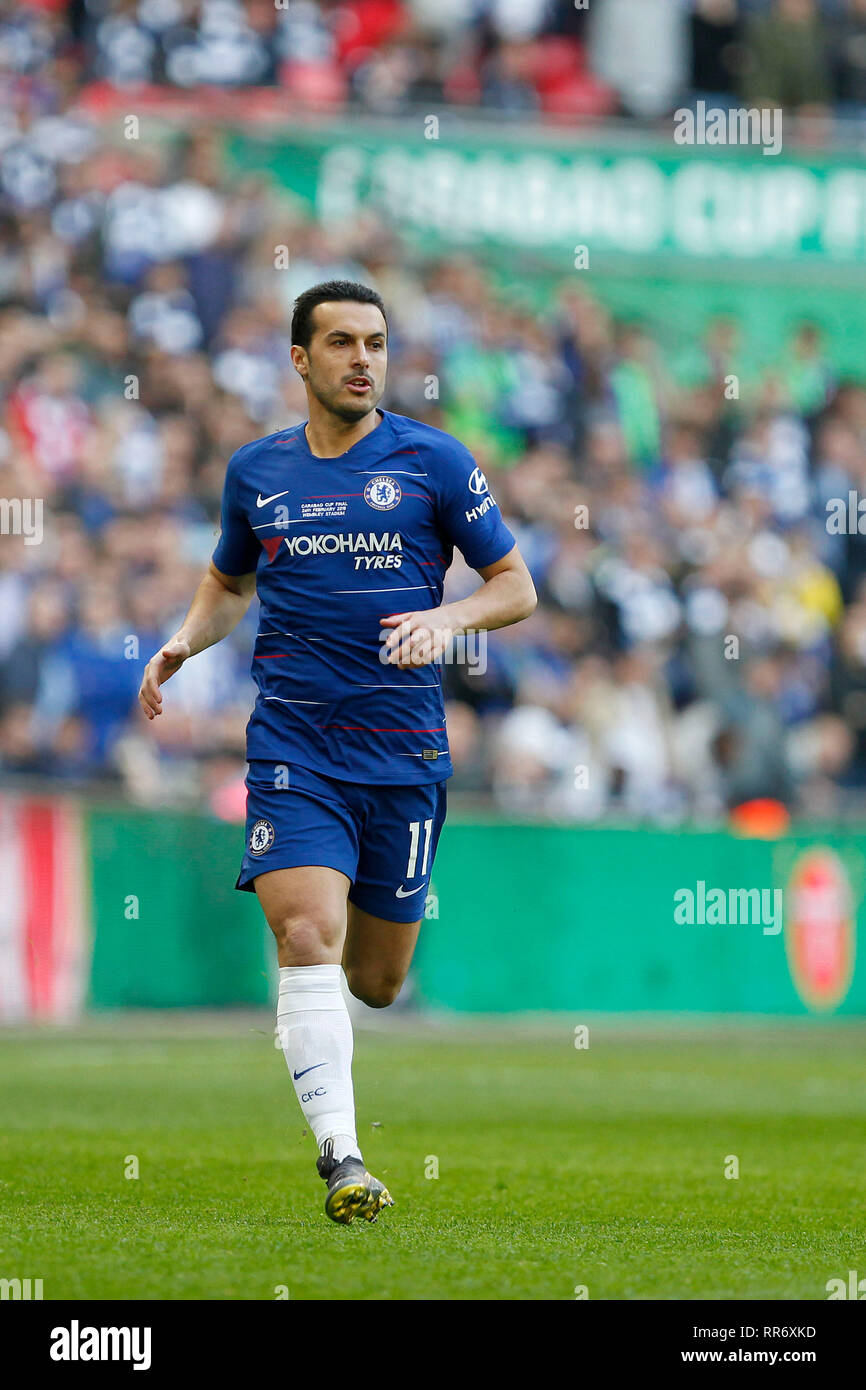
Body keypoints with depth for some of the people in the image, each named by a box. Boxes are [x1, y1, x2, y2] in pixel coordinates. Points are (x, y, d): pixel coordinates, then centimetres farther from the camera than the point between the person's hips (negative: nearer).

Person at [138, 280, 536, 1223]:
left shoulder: (434, 462, 1)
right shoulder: (255, 471, 9)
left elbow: (516, 586, 6)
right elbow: (228, 580, 26)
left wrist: (446, 617, -14)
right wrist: (183, 643, 6)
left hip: (405, 749, 0)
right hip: (293, 746, 0)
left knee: (376, 982, 8)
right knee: (309, 941, -20)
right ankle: (339, 1156, -20)